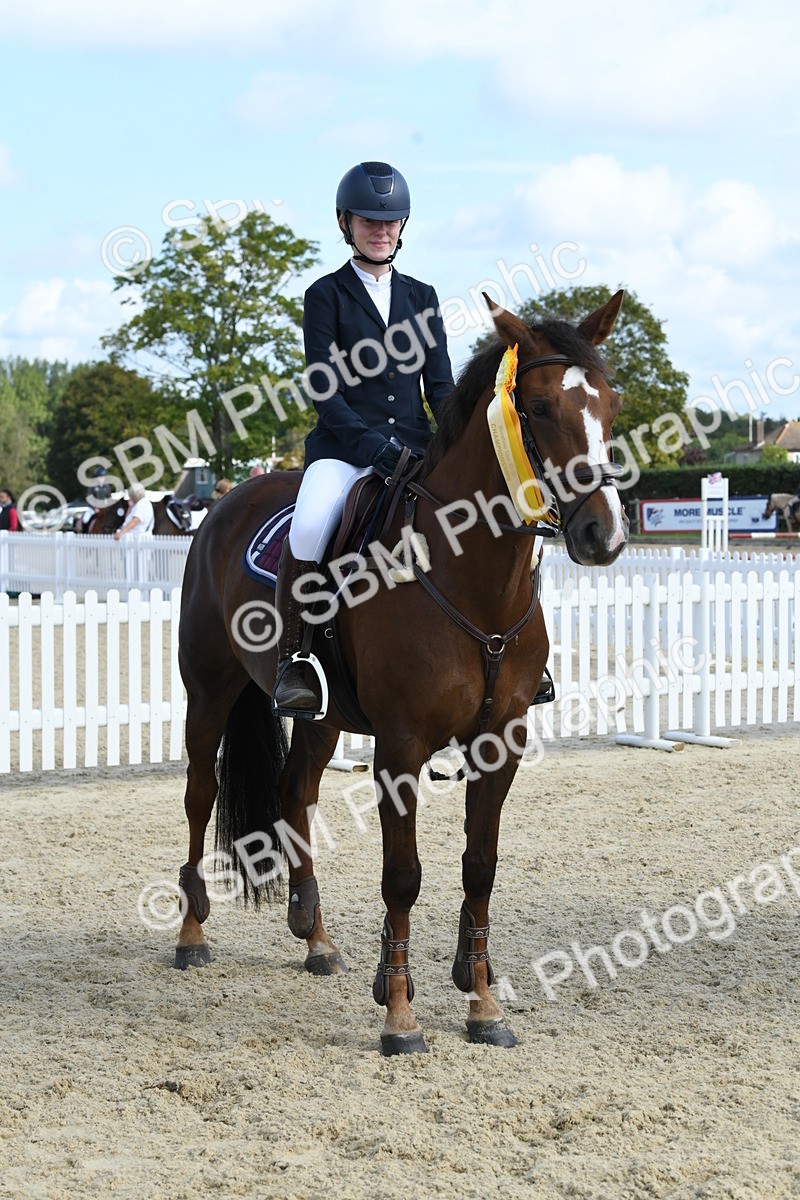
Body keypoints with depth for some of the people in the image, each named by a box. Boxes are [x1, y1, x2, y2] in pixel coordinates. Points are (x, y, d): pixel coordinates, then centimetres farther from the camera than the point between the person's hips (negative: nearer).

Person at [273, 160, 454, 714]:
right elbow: (324, 391, -4)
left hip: (414, 444, 4)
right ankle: (291, 661, -20)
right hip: (344, 445, -4)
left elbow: (440, 384, 12)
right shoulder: (326, 295, 5)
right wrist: (371, 443, -18)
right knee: (310, 528, -33)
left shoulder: (422, 296, 16)